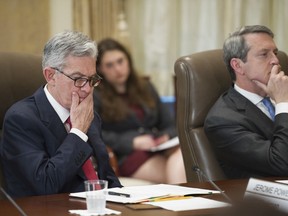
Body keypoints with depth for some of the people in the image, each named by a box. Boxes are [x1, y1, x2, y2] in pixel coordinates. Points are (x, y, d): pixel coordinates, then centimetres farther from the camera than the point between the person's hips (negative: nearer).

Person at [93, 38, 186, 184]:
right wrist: (133, 142, -14)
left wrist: (166, 136, 0)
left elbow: (169, 124, 25)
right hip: (127, 156, -5)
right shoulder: (94, 96, 9)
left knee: (181, 151, -34)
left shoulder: (145, 87, 26)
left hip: (158, 150, 5)